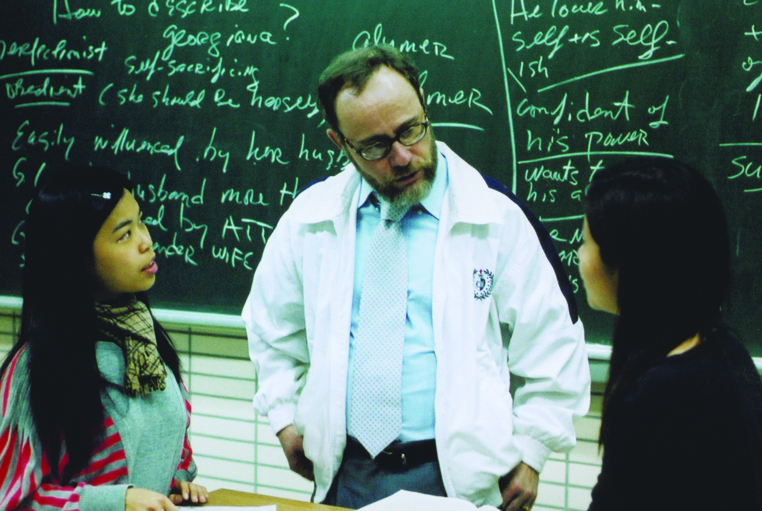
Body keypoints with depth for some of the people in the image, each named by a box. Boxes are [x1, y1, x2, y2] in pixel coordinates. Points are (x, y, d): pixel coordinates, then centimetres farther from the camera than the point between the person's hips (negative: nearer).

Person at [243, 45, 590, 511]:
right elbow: (272, 326, 17)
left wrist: (529, 454, -2)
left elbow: (553, 350, -1)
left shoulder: (498, 218, -7)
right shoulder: (311, 218, 2)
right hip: (346, 472, 3)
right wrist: (285, 417, 12)